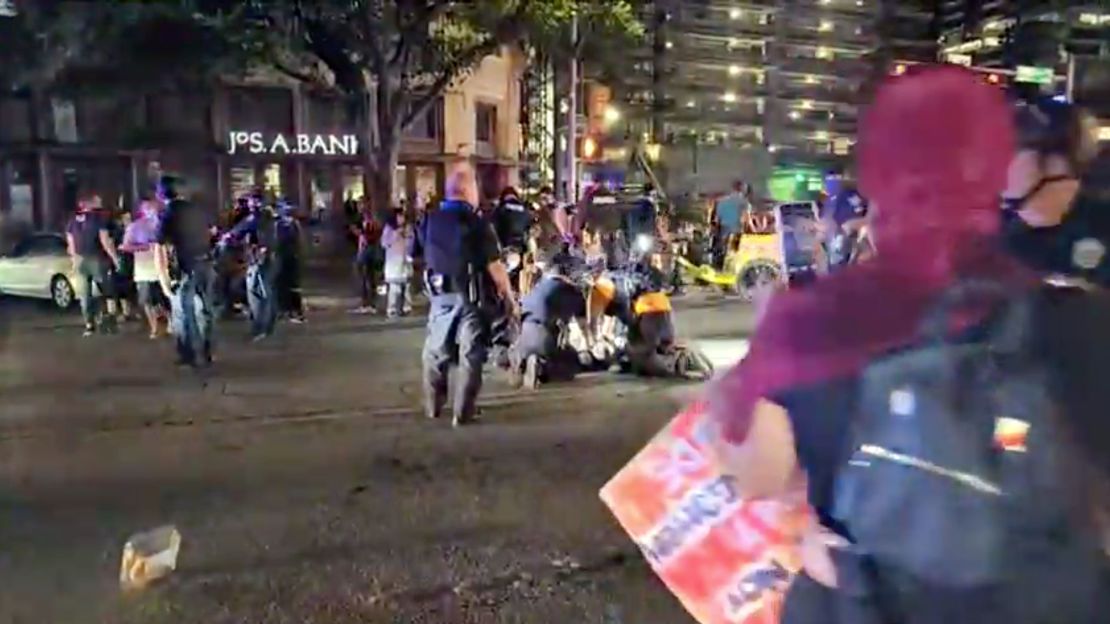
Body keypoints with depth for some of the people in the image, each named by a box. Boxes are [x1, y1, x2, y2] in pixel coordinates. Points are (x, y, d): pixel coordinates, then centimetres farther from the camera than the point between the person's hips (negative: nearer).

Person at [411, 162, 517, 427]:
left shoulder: (429, 221, -1)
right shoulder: (477, 224, -15)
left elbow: (417, 253, 11)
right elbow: (495, 267, -16)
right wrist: (510, 298, -8)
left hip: (440, 295, 5)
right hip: (471, 296, -4)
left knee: (435, 350, 18)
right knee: (470, 354, 3)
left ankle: (433, 406, 29)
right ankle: (463, 412, 4)